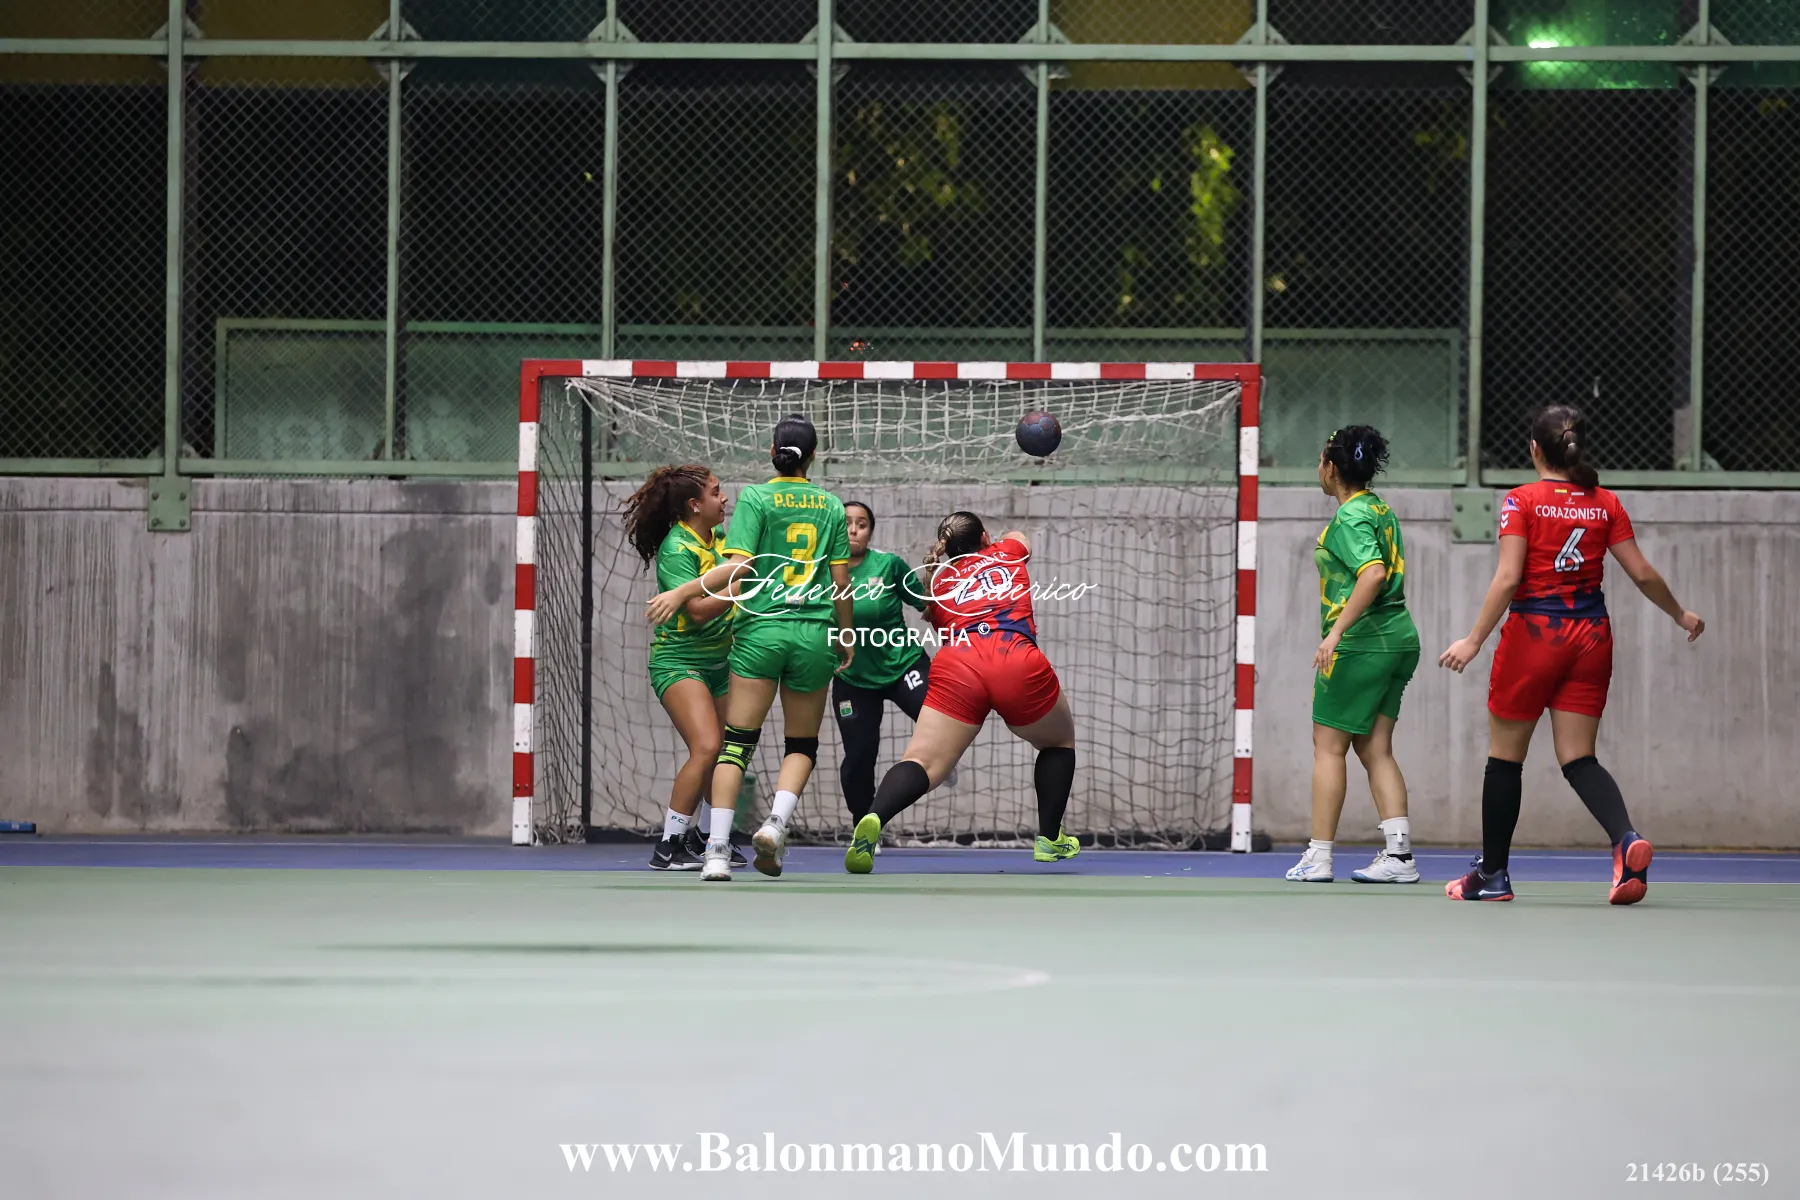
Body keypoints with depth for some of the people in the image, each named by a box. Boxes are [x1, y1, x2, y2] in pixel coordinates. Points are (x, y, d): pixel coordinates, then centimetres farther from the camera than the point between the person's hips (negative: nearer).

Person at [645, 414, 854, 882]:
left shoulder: (755, 498, 0)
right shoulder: (830, 505, 8)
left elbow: (739, 566, -11)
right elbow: (840, 581, 9)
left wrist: (683, 592, -7)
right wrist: (845, 636, 21)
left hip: (761, 629, -2)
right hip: (814, 633, 2)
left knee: (737, 741, -1)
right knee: (802, 745, 14)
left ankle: (717, 850, -12)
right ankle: (776, 823, -10)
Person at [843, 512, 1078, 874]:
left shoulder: (938, 582, 28)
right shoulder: (1007, 550, 29)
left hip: (956, 667, 0)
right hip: (1019, 665, 0)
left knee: (922, 762, -12)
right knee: (1059, 742, 29)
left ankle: (873, 819, -41)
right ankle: (1049, 840, 27)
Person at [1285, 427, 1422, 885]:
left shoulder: (1350, 517, -13)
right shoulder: (1381, 510, 15)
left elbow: (1373, 572, -27)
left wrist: (1337, 629, -29)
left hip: (1360, 642, -9)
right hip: (1397, 638, 9)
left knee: (1329, 746, 0)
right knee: (1375, 748, 7)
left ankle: (1318, 856, 1)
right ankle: (1399, 852, -3)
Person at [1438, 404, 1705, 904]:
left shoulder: (1522, 502, -7)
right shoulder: (1605, 504, 4)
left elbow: (1507, 579, -15)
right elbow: (1643, 573, 5)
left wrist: (1473, 641, -13)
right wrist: (1681, 614, 21)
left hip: (1534, 633, -4)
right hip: (1591, 636, 4)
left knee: (1505, 758, 10)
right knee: (1579, 759, 4)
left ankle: (1492, 873, 18)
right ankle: (1627, 840, -23)